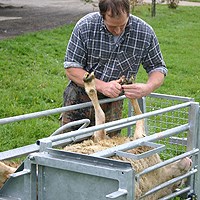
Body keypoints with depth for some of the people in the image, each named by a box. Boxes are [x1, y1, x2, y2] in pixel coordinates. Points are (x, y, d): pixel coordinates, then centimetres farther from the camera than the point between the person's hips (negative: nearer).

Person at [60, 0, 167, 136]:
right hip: (79, 98, -1)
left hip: (112, 106, 1)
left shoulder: (145, 33, -12)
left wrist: (148, 88, -26)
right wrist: (102, 86, -28)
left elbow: (158, 68, -2)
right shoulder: (85, 26, -16)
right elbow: (71, 68, -14)